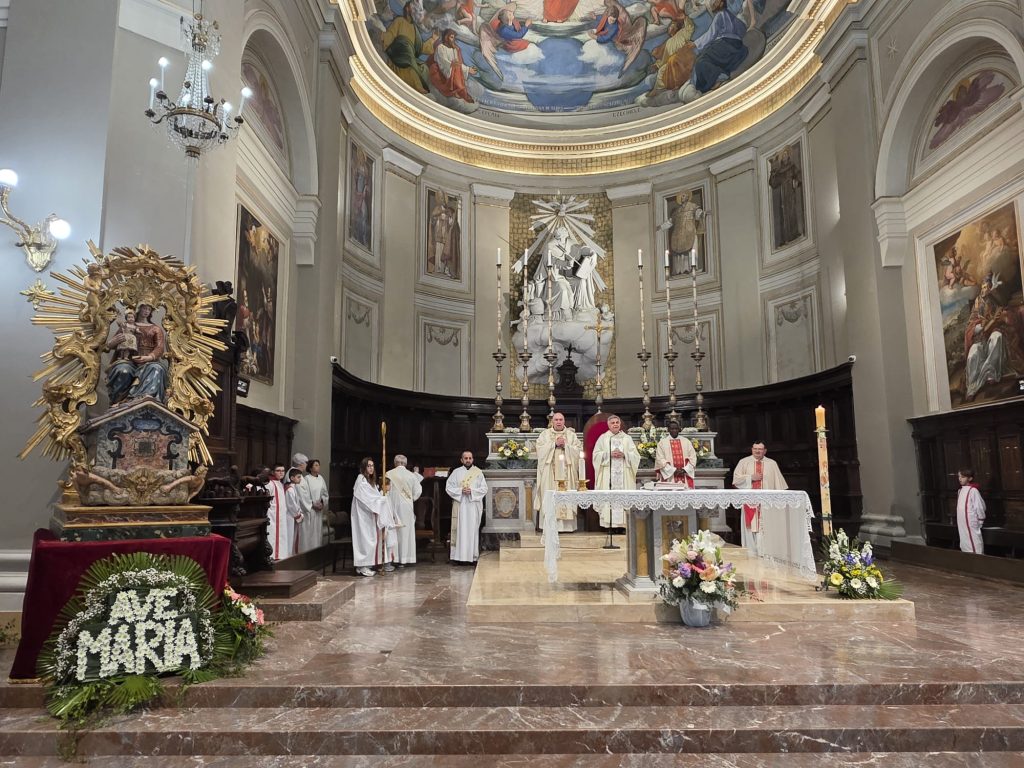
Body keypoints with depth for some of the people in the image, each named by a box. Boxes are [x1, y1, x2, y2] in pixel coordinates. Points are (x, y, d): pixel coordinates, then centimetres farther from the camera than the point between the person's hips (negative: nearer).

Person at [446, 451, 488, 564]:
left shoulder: (478, 472, 9)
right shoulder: (456, 472, 8)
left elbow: (484, 489, 3)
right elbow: (448, 487, 3)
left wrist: (472, 491, -12)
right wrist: (461, 490, -12)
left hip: (474, 505, 0)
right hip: (460, 505, 0)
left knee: (473, 529, 0)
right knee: (460, 529, -4)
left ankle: (473, 556, 4)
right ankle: (459, 555, -1)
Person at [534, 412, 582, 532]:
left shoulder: (571, 435, 11)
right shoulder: (545, 434, 10)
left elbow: (578, 450, 2)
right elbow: (540, 449, -2)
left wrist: (565, 445, -10)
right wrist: (554, 444, -10)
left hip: (566, 472, 1)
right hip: (549, 472, 0)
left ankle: (565, 525, -2)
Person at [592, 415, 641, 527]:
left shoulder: (627, 438, 12)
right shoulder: (603, 438, 9)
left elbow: (636, 455, 6)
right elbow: (596, 455, 1)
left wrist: (624, 455, -11)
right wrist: (609, 454, -12)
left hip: (624, 473, 1)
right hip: (607, 474, -1)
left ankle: (623, 523, -2)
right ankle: (608, 523, -6)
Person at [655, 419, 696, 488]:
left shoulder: (686, 442, 13)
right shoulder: (662, 442, 4)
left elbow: (693, 458, 8)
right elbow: (660, 459, -4)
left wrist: (684, 470, -7)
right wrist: (674, 470, -12)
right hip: (669, 477, -2)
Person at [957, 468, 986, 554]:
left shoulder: (973, 491, -14)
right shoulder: (960, 490, 10)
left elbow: (980, 507, -12)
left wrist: (980, 522, -6)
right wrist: (959, 521, 15)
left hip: (971, 524, -8)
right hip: (962, 525, 8)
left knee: (975, 547, -3)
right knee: (965, 546, 14)